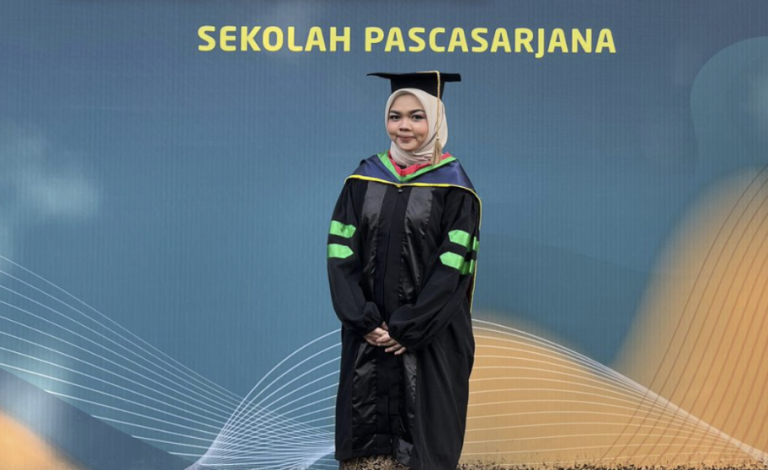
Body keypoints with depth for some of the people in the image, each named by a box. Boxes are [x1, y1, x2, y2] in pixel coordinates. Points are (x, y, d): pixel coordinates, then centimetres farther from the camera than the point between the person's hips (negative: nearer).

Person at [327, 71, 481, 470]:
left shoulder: (453, 186, -4)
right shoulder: (363, 179, 5)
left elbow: (452, 268, -10)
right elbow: (341, 255, 1)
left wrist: (407, 328, -14)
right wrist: (363, 321, -10)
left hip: (429, 339, -3)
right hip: (368, 335, 3)